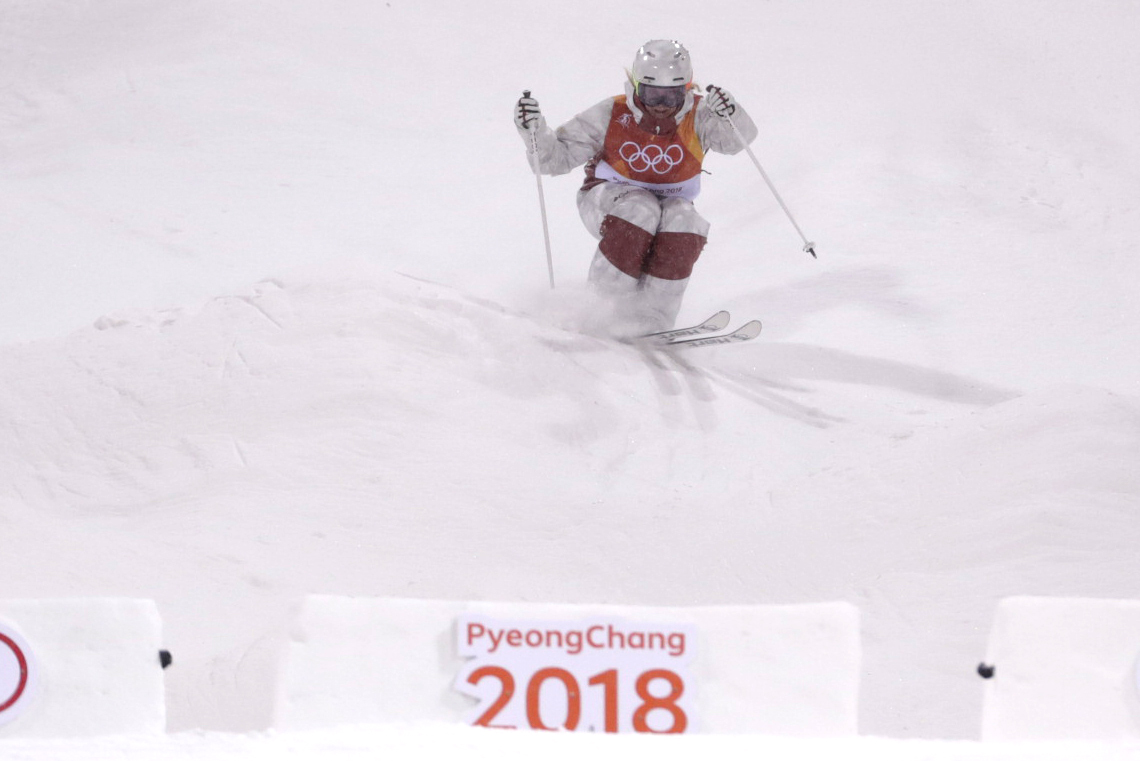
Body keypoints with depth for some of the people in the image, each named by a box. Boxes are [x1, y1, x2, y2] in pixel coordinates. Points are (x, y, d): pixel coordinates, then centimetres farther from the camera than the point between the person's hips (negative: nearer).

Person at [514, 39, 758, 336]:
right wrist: (534, 129, -32)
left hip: (669, 202, 2)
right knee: (639, 210, -35)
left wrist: (729, 115, -58)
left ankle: (649, 317, -28)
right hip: (609, 198, -2)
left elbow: (737, 138, -35)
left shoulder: (696, 117, -17)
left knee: (684, 222, -32)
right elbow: (557, 157, -13)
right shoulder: (612, 116, -17)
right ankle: (607, 295, -21)